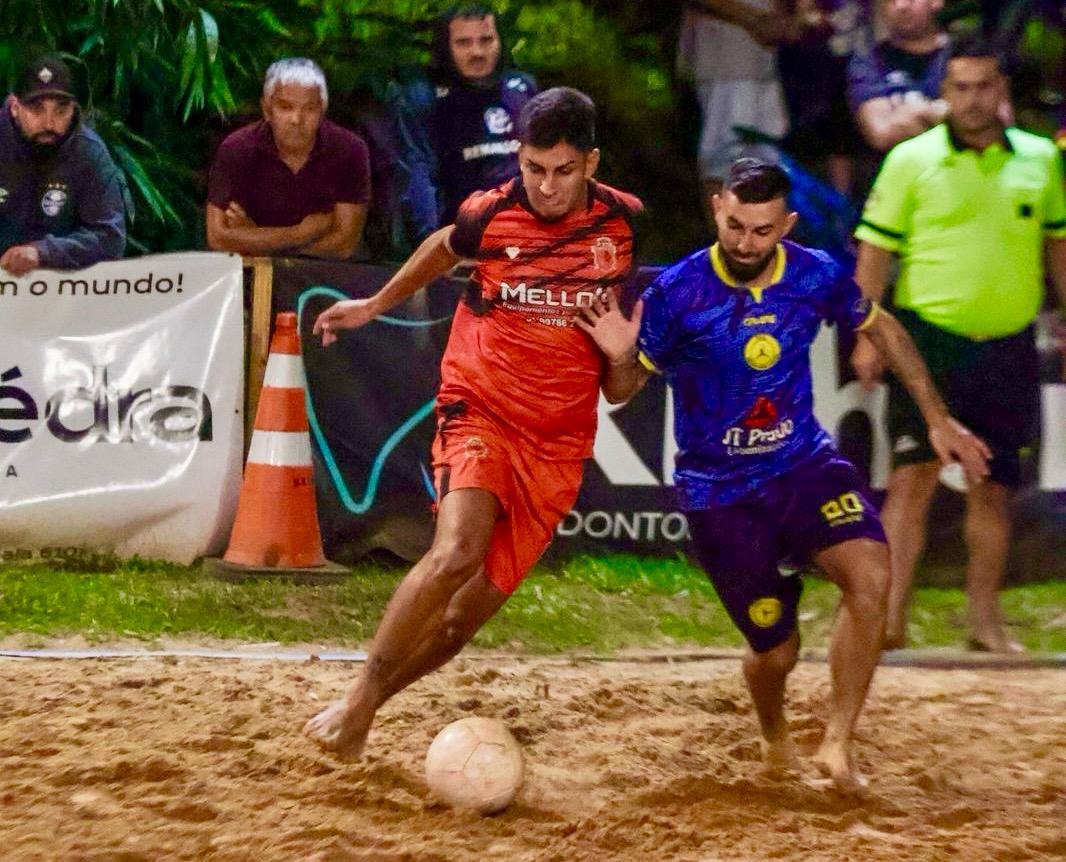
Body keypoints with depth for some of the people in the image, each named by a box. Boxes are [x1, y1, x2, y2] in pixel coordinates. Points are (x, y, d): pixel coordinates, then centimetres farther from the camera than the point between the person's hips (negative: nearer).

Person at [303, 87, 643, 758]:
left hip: (558, 444, 2)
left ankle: (365, 707, 19)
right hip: (478, 409, -2)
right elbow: (444, 248, 20)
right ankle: (358, 702, -16)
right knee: (457, 554, -29)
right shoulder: (490, 214, -7)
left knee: (464, 616, -2)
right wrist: (376, 305, 32)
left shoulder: (626, 224, -2)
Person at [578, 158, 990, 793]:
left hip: (804, 463, 2)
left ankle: (838, 744, -12)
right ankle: (775, 738, 38)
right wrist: (621, 357, -29)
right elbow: (623, 392, -6)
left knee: (871, 575, -25)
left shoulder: (817, 276, -8)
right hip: (719, 492, -2)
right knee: (776, 650, 1)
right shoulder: (678, 293, -16)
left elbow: (881, 329, 12)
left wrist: (937, 419, 12)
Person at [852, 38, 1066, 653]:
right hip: (929, 340, -3)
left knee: (995, 487, 9)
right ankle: (892, 617, -10)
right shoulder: (911, 160, -1)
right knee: (915, 474, -10)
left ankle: (985, 619, 20)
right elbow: (876, 249, -1)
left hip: (1008, 349, 3)